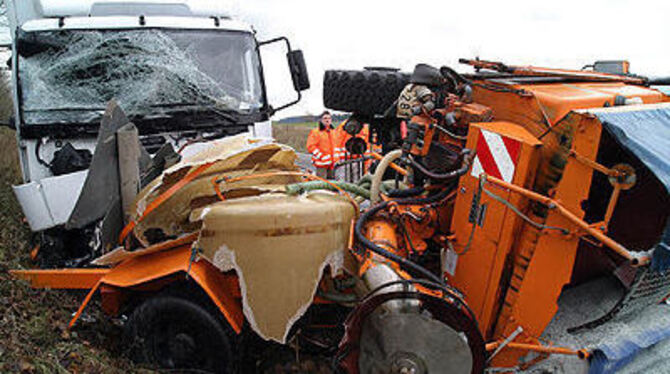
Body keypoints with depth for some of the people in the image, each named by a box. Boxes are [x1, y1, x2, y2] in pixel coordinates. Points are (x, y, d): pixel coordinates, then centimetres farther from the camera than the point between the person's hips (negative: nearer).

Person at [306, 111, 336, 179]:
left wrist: (335, 158, 16)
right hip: (321, 163, -7)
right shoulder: (315, 132, -6)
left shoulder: (333, 132, 16)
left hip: (331, 163, 7)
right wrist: (321, 156, -17)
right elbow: (311, 146, -11)